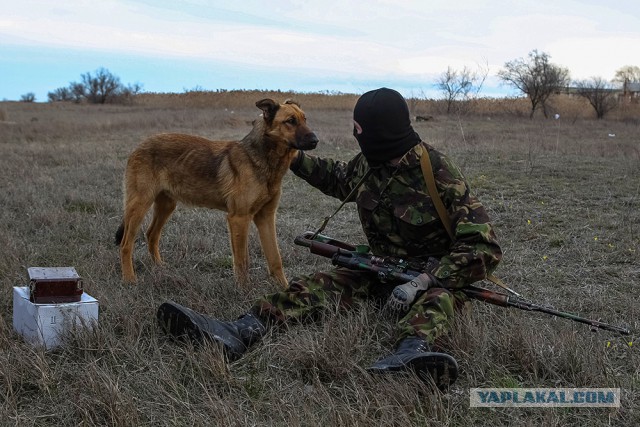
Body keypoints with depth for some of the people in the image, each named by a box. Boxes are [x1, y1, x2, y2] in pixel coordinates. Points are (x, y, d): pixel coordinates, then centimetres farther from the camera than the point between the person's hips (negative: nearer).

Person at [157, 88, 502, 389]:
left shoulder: (440, 175, -22)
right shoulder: (368, 162, -1)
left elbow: (484, 248, -25)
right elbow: (340, 179, 25)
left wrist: (423, 282, -34)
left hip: (432, 274, -5)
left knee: (437, 298, -40)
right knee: (320, 285, -19)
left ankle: (411, 353, -75)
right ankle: (236, 335, -41)